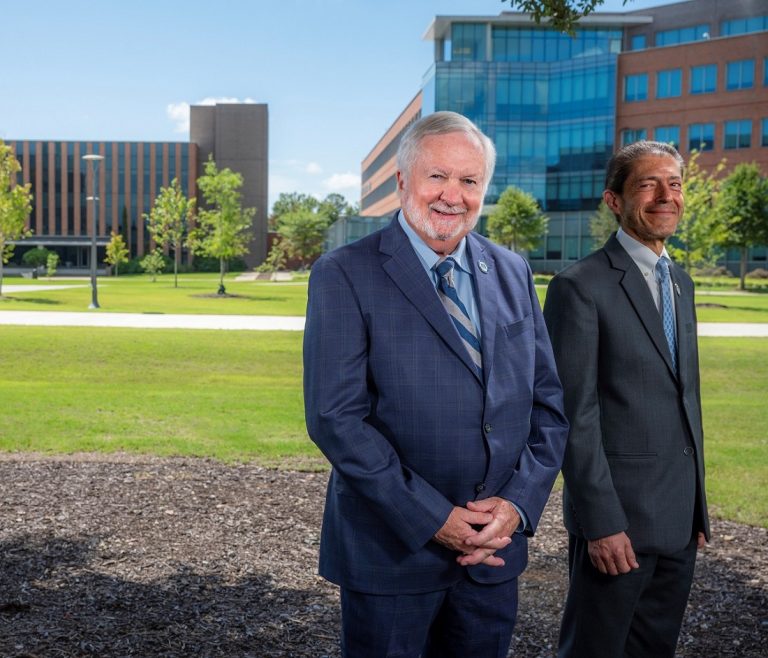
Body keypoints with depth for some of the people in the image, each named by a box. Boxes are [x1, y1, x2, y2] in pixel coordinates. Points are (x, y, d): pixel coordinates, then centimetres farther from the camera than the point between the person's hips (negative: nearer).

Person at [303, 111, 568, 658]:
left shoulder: (513, 273, 7)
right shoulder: (345, 275, -9)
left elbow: (549, 401, 7)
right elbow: (335, 416, -16)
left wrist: (519, 502, -7)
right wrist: (434, 519, -17)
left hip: (495, 550, 5)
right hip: (391, 550, -4)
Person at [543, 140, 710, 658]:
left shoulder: (681, 283, 12)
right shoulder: (580, 286, -13)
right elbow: (576, 415, -16)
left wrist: (698, 506, 15)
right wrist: (601, 522, -17)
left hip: (680, 518, 7)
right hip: (617, 516, -7)